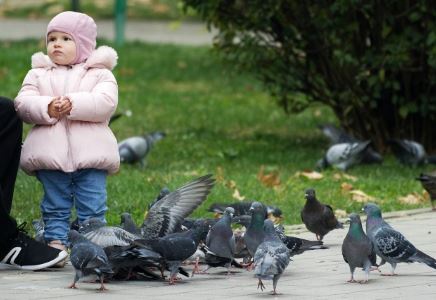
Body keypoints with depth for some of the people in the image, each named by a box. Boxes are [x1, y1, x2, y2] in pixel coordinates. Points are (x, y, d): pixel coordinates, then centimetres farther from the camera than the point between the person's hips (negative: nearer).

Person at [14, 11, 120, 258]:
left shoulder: (100, 74, 6)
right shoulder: (38, 74, 13)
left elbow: (106, 102, -11)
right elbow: (23, 103, 0)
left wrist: (73, 105, -21)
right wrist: (46, 108, -18)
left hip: (90, 153, -2)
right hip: (50, 152, 2)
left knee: (92, 206, 0)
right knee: (55, 205, 6)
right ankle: (56, 241, 11)